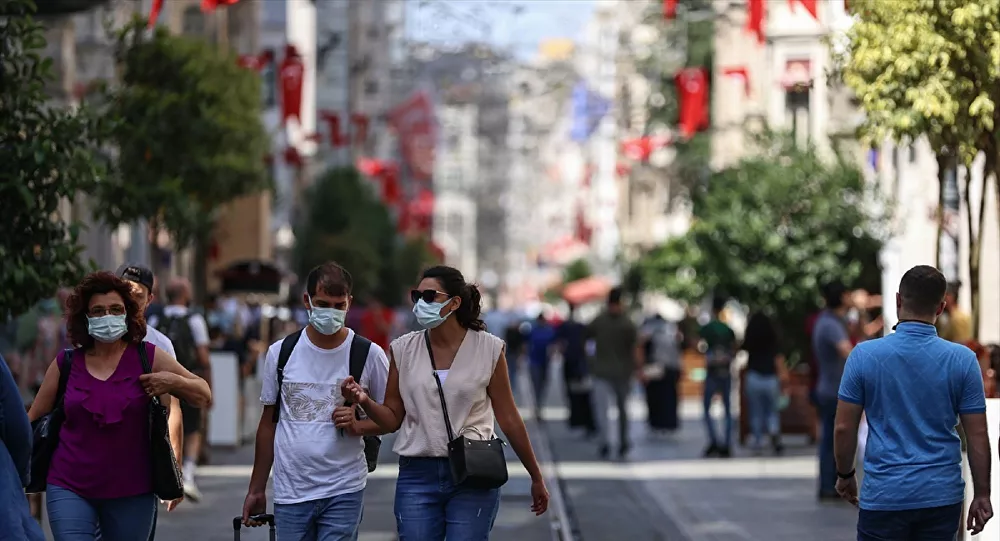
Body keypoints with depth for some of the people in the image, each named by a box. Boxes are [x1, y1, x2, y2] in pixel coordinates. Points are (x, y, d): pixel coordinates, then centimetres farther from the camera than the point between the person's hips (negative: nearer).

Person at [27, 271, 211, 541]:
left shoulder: (148, 357, 2)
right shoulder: (67, 364, 4)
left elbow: (203, 395, 7)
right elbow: (34, 419, 12)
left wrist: (173, 381, -12)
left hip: (131, 494, 0)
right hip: (69, 489, 0)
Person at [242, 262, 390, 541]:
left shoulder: (369, 354, -1)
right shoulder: (280, 353, 4)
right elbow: (268, 424, 11)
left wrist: (358, 426, -16)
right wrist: (256, 490, 11)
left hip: (343, 490, -2)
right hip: (290, 493, 2)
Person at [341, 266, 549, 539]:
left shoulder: (488, 349, -2)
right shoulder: (403, 349, 3)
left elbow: (509, 419, 4)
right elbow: (392, 419, 7)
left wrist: (536, 478, 8)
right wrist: (365, 401, -15)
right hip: (417, 476, 2)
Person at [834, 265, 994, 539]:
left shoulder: (865, 355, -7)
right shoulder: (962, 359, -5)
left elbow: (844, 428, -3)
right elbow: (977, 435, -2)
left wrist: (845, 475, 14)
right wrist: (981, 494, 7)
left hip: (884, 495, -1)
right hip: (941, 496, 2)